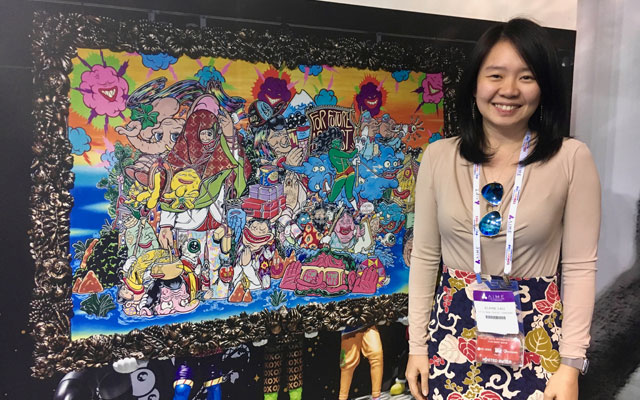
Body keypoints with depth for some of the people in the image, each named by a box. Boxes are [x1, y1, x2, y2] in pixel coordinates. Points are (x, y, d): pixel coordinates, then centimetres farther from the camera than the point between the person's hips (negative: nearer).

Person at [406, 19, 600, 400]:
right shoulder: (439, 157, -3)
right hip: (453, 330, 2)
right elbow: (425, 257, 1)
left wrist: (571, 364, -9)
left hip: (535, 334, -1)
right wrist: (417, 345, 1)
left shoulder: (572, 159, -7)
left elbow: (580, 266, -6)